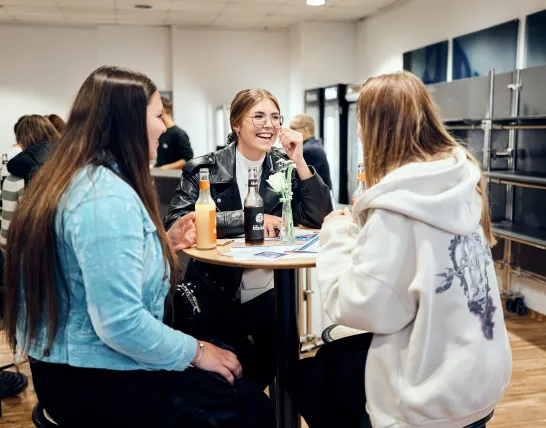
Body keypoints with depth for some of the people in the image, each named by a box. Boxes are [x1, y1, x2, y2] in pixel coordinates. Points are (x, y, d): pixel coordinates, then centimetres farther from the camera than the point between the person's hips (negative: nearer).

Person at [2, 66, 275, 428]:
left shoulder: (75, 180, 8)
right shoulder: (107, 198, -25)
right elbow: (120, 324, -29)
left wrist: (165, 243, 9)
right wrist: (195, 351, -14)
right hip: (93, 384, -10)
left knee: (234, 366, 19)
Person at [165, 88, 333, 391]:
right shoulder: (204, 169, -9)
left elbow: (319, 218, -6)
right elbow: (175, 224, -21)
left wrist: (299, 161, -15)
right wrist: (244, 218, -26)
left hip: (269, 294, 3)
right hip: (216, 296, -3)